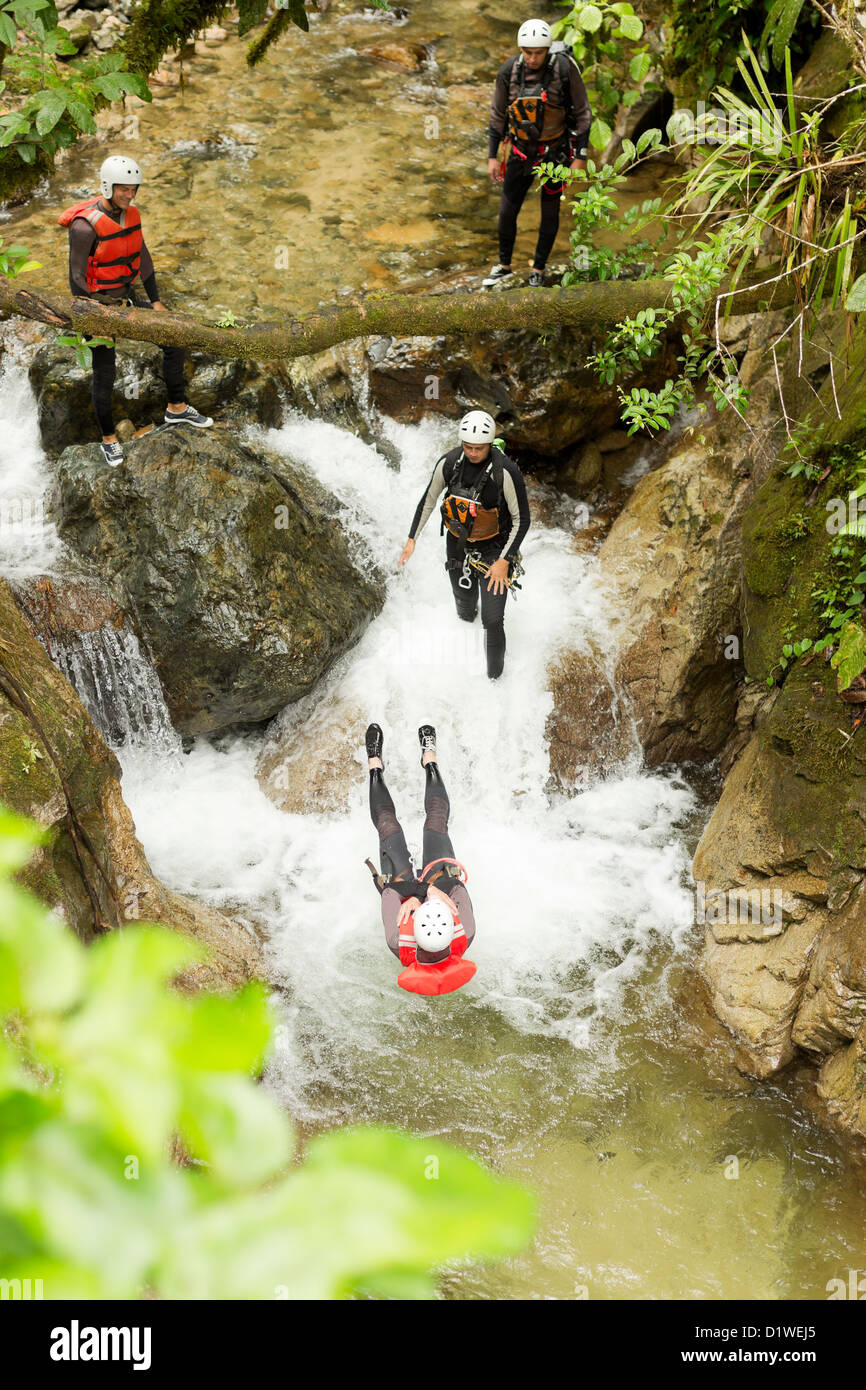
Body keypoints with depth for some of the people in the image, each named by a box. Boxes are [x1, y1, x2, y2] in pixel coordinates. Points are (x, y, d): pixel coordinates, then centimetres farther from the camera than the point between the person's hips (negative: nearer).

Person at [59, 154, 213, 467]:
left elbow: (142, 258, 9)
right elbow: (76, 277, -21)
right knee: (104, 376, -1)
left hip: (127, 300, 7)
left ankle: (176, 409, 24)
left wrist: (155, 301, 9)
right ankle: (108, 438, 20)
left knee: (174, 343, 7)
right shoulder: (85, 225, -26)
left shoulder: (131, 214, -3)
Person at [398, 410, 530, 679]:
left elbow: (522, 520, -17)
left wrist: (504, 561, -20)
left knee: (492, 620, -8)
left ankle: (495, 678, 13)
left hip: (494, 549, -4)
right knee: (465, 610, 21)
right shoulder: (448, 463, -15)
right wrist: (412, 539, 3)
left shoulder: (506, 472, -27)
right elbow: (428, 500, 3)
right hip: (458, 545, 4)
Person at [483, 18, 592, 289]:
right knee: (507, 211, 4)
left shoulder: (564, 69, -19)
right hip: (521, 151, 2)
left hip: (555, 152, -2)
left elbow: (583, 113, -10)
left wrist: (580, 157, -11)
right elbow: (498, 115, 2)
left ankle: (538, 270, 23)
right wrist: (492, 156, 1)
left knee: (550, 213, 6)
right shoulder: (508, 72, -11)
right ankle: (504, 266, 25)